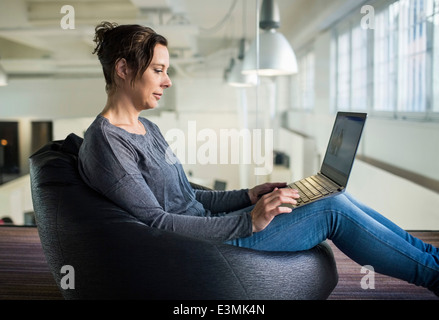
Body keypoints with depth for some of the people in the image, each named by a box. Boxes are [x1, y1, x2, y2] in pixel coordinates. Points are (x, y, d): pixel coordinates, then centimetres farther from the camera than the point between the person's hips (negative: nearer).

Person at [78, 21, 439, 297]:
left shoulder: (147, 129, 12)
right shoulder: (105, 141, -18)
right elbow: (155, 223, -23)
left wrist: (249, 196, 5)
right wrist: (248, 221, -24)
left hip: (207, 225, 9)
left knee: (333, 196, 5)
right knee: (333, 210, -9)